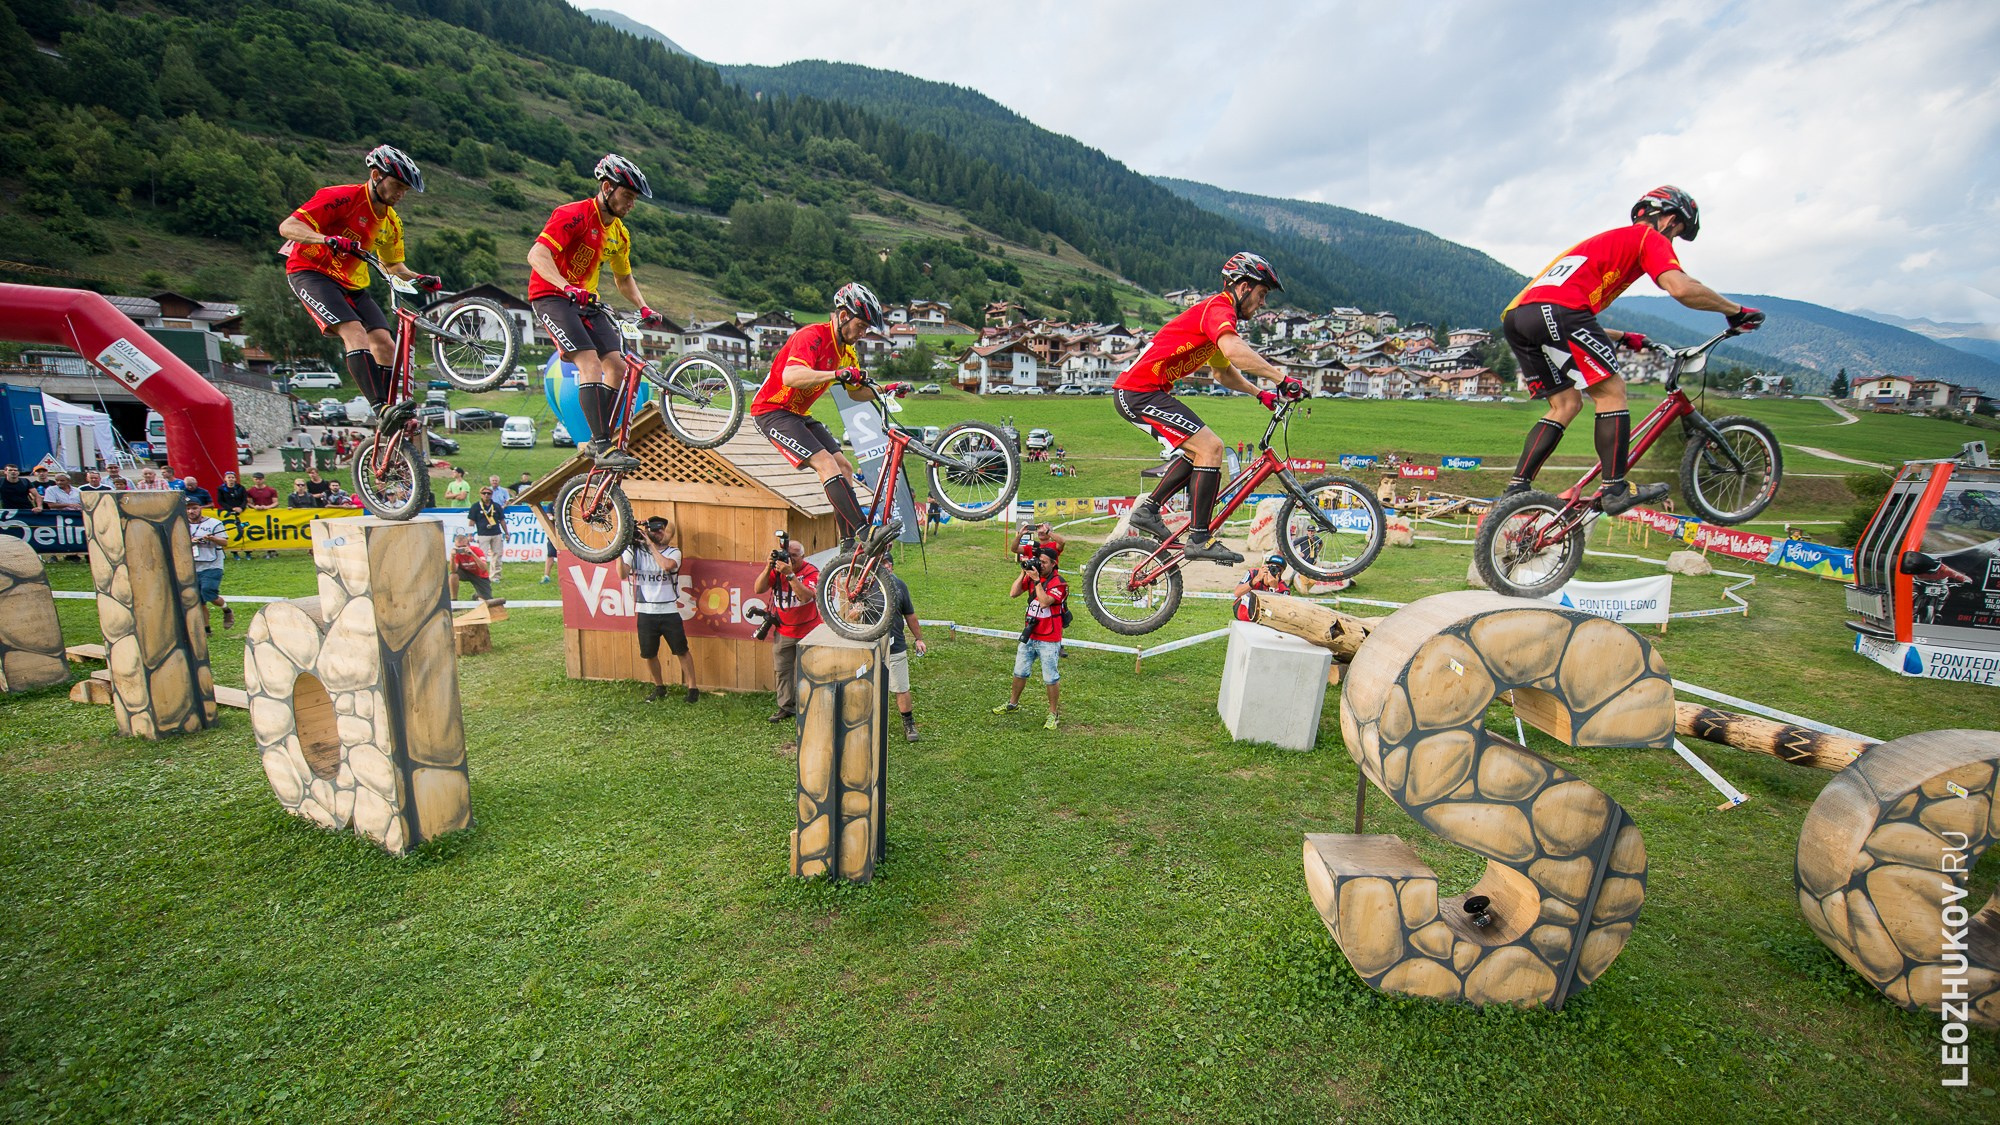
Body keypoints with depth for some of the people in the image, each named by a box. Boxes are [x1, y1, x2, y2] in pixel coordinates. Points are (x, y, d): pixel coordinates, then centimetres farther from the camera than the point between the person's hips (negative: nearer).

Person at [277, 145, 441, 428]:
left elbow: (393, 265, 20)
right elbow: (287, 227, -20)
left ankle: (387, 425, -5)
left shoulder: (391, 223, 7)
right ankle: (381, 407, -40)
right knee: (355, 332, -28)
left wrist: (419, 279, 1)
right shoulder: (342, 198, -15)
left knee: (384, 343, -9)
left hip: (351, 285, 7)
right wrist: (328, 239, -38)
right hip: (311, 272, -7)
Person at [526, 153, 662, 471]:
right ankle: (603, 447, -27)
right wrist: (567, 287, -41)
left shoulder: (619, 234, 10)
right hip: (550, 296, -8)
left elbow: (624, 278, 23)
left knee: (618, 365, -7)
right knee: (591, 362, -24)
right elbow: (536, 254, -26)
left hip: (585, 301, 8)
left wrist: (643, 308, 7)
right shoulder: (574, 215, -15)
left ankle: (596, 442, 2)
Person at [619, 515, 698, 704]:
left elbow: (667, 566, -23)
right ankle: (659, 688, 30)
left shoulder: (673, 552, -1)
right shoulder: (635, 551, 1)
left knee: (682, 651, 1)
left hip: (669, 611, -1)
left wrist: (651, 544, -18)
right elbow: (622, 574, -11)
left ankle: (692, 688, 12)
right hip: (645, 612, 2)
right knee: (649, 654, 11)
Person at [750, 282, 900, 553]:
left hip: (799, 414, 10)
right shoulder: (812, 336, -20)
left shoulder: (845, 350, 8)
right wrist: (837, 374, -47)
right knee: (827, 464, -23)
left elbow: (856, 392, 20)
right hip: (772, 411, -10)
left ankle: (850, 545, 4)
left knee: (844, 468, 1)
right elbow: (790, 377, -38)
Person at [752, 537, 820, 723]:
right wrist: (769, 567, -24)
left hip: (807, 630, -4)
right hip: (783, 630, 4)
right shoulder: (777, 569, -2)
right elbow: (758, 589, -12)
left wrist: (790, 574, -35)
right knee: (782, 670, 9)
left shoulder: (811, 572, -12)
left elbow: (806, 596, -28)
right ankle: (786, 706, 20)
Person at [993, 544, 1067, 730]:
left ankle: (1053, 714, 15)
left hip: (1049, 640, -6)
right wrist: (1023, 573, -10)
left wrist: (1036, 580, -25)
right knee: (1020, 672, 19)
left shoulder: (1059, 583, -15)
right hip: (1029, 635, 6)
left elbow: (1044, 602, -28)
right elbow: (1013, 594, -5)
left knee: (1050, 679, 2)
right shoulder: (1032, 576, 3)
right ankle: (1013, 704, 37)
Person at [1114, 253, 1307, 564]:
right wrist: (1281, 378, -29)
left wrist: (1260, 393, 21)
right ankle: (1199, 538, -11)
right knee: (1211, 446, -14)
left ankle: (1147, 509, 17)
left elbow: (1225, 372, 33)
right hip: (1140, 392, -11)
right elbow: (1234, 350, -32)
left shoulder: (1217, 312, 22)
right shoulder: (1219, 308, -10)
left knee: (1199, 450, 17)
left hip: (1135, 392, 11)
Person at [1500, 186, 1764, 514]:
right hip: (1556, 311, -8)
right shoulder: (1649, 237, 13)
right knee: (1611, 391, 2)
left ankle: (1517, 489, 7)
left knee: (1566, 404, 15)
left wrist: (1622, 338, 47)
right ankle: (1616, 491, -1)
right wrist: (1736, 310, 9)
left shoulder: (1607, 241, 38)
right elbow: (1681, 288, -5)